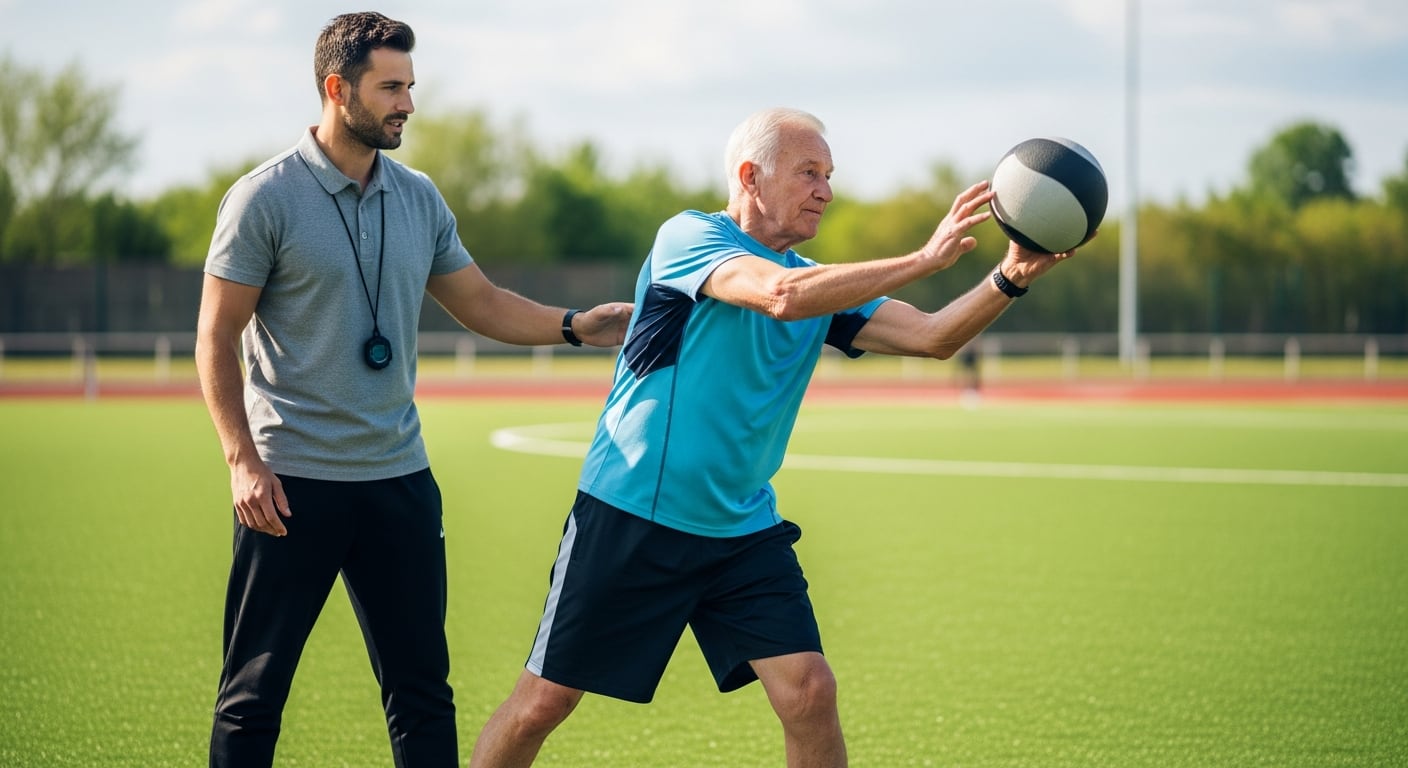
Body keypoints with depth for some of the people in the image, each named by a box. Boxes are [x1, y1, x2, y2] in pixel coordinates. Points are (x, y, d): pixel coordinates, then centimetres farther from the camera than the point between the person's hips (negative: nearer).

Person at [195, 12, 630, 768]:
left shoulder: (419, 198, 8)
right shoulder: (265, 198, -8)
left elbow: (482, 303, 17)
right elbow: (215, 340, -6)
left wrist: (574, 324, 1)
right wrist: (243, 460, -14)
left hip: (399, 477, 5)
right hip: (292, 482, -5)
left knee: (423, 691, 7)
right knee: (253, 695, 0)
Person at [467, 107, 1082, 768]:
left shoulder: (822, 285, 8)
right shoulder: (686, 236, -11)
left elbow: (931, 336, -3)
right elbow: (780, 294, -29)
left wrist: (1009, 279, -21)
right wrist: (924, 259, -31)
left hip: (744, 533, 5)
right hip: (629, 518, -5)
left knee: (809, 691, -9)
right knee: (542, 702, -1)